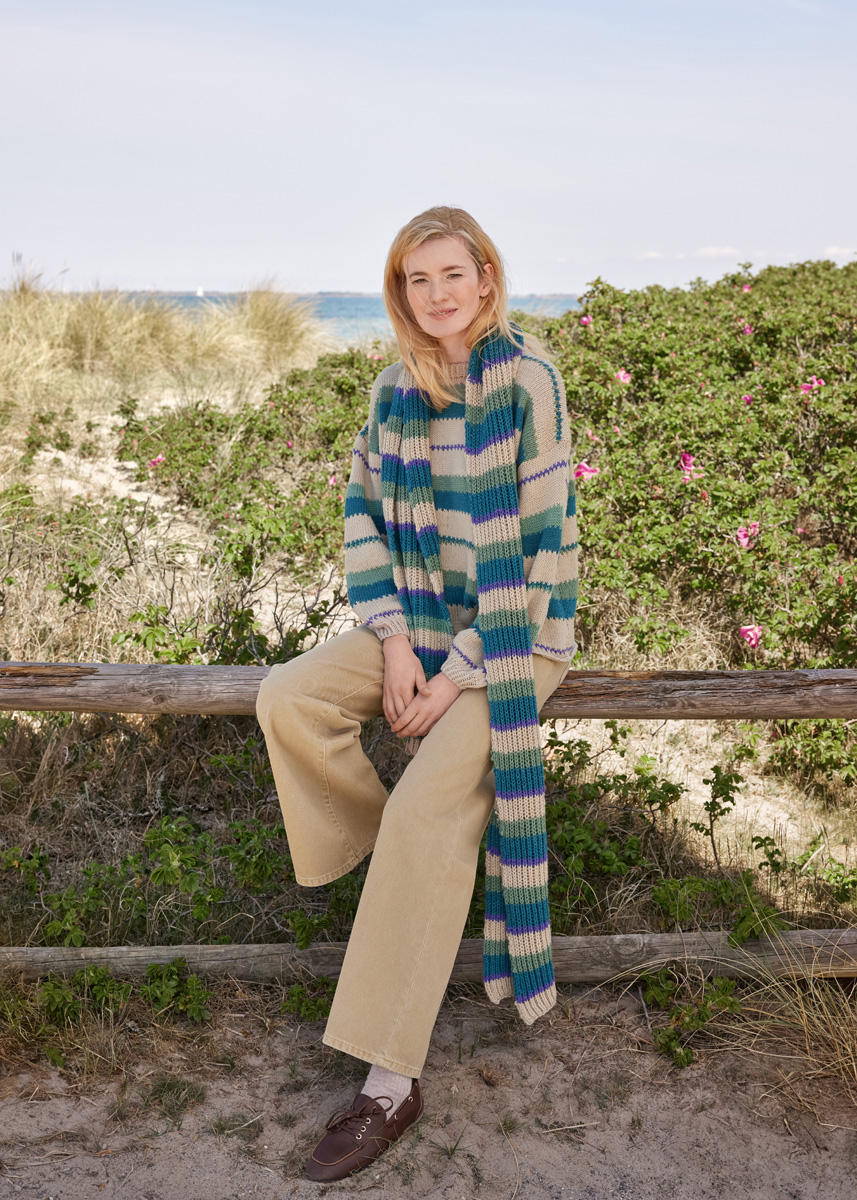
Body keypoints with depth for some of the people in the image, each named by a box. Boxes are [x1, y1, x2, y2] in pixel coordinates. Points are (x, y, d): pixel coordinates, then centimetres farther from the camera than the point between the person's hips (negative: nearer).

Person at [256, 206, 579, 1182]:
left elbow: (538, 542, -16)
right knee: (288, 699, -17)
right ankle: (398, 862, 6)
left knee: (427, 812, -23)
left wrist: (463, 670, -18)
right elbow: (364, 513, 6)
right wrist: (395, 640, -8)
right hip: (420, 618, 6)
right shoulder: (398, 387, 5)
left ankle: (391, 1083, -13)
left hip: (514, 631, -6)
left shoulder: (527, 380, -14)